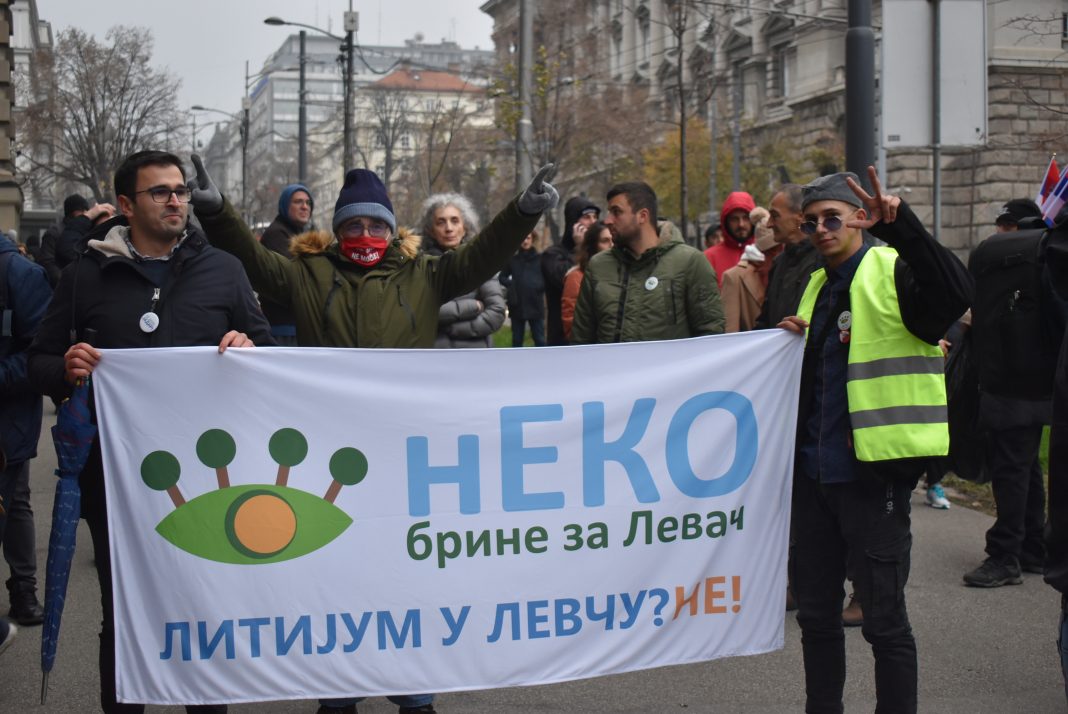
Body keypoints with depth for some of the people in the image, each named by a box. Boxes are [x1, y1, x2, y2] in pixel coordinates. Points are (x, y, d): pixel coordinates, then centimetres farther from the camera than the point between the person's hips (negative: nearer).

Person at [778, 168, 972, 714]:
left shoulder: (893, 273, -9)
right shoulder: (817, 286, 15)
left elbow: (956, 293, -31)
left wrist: (898, 223, -39)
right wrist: (792, 344, 4)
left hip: (874, 477, -8)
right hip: (814, 473, 8)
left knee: (884, 618, 1)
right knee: (816, 614, 16)